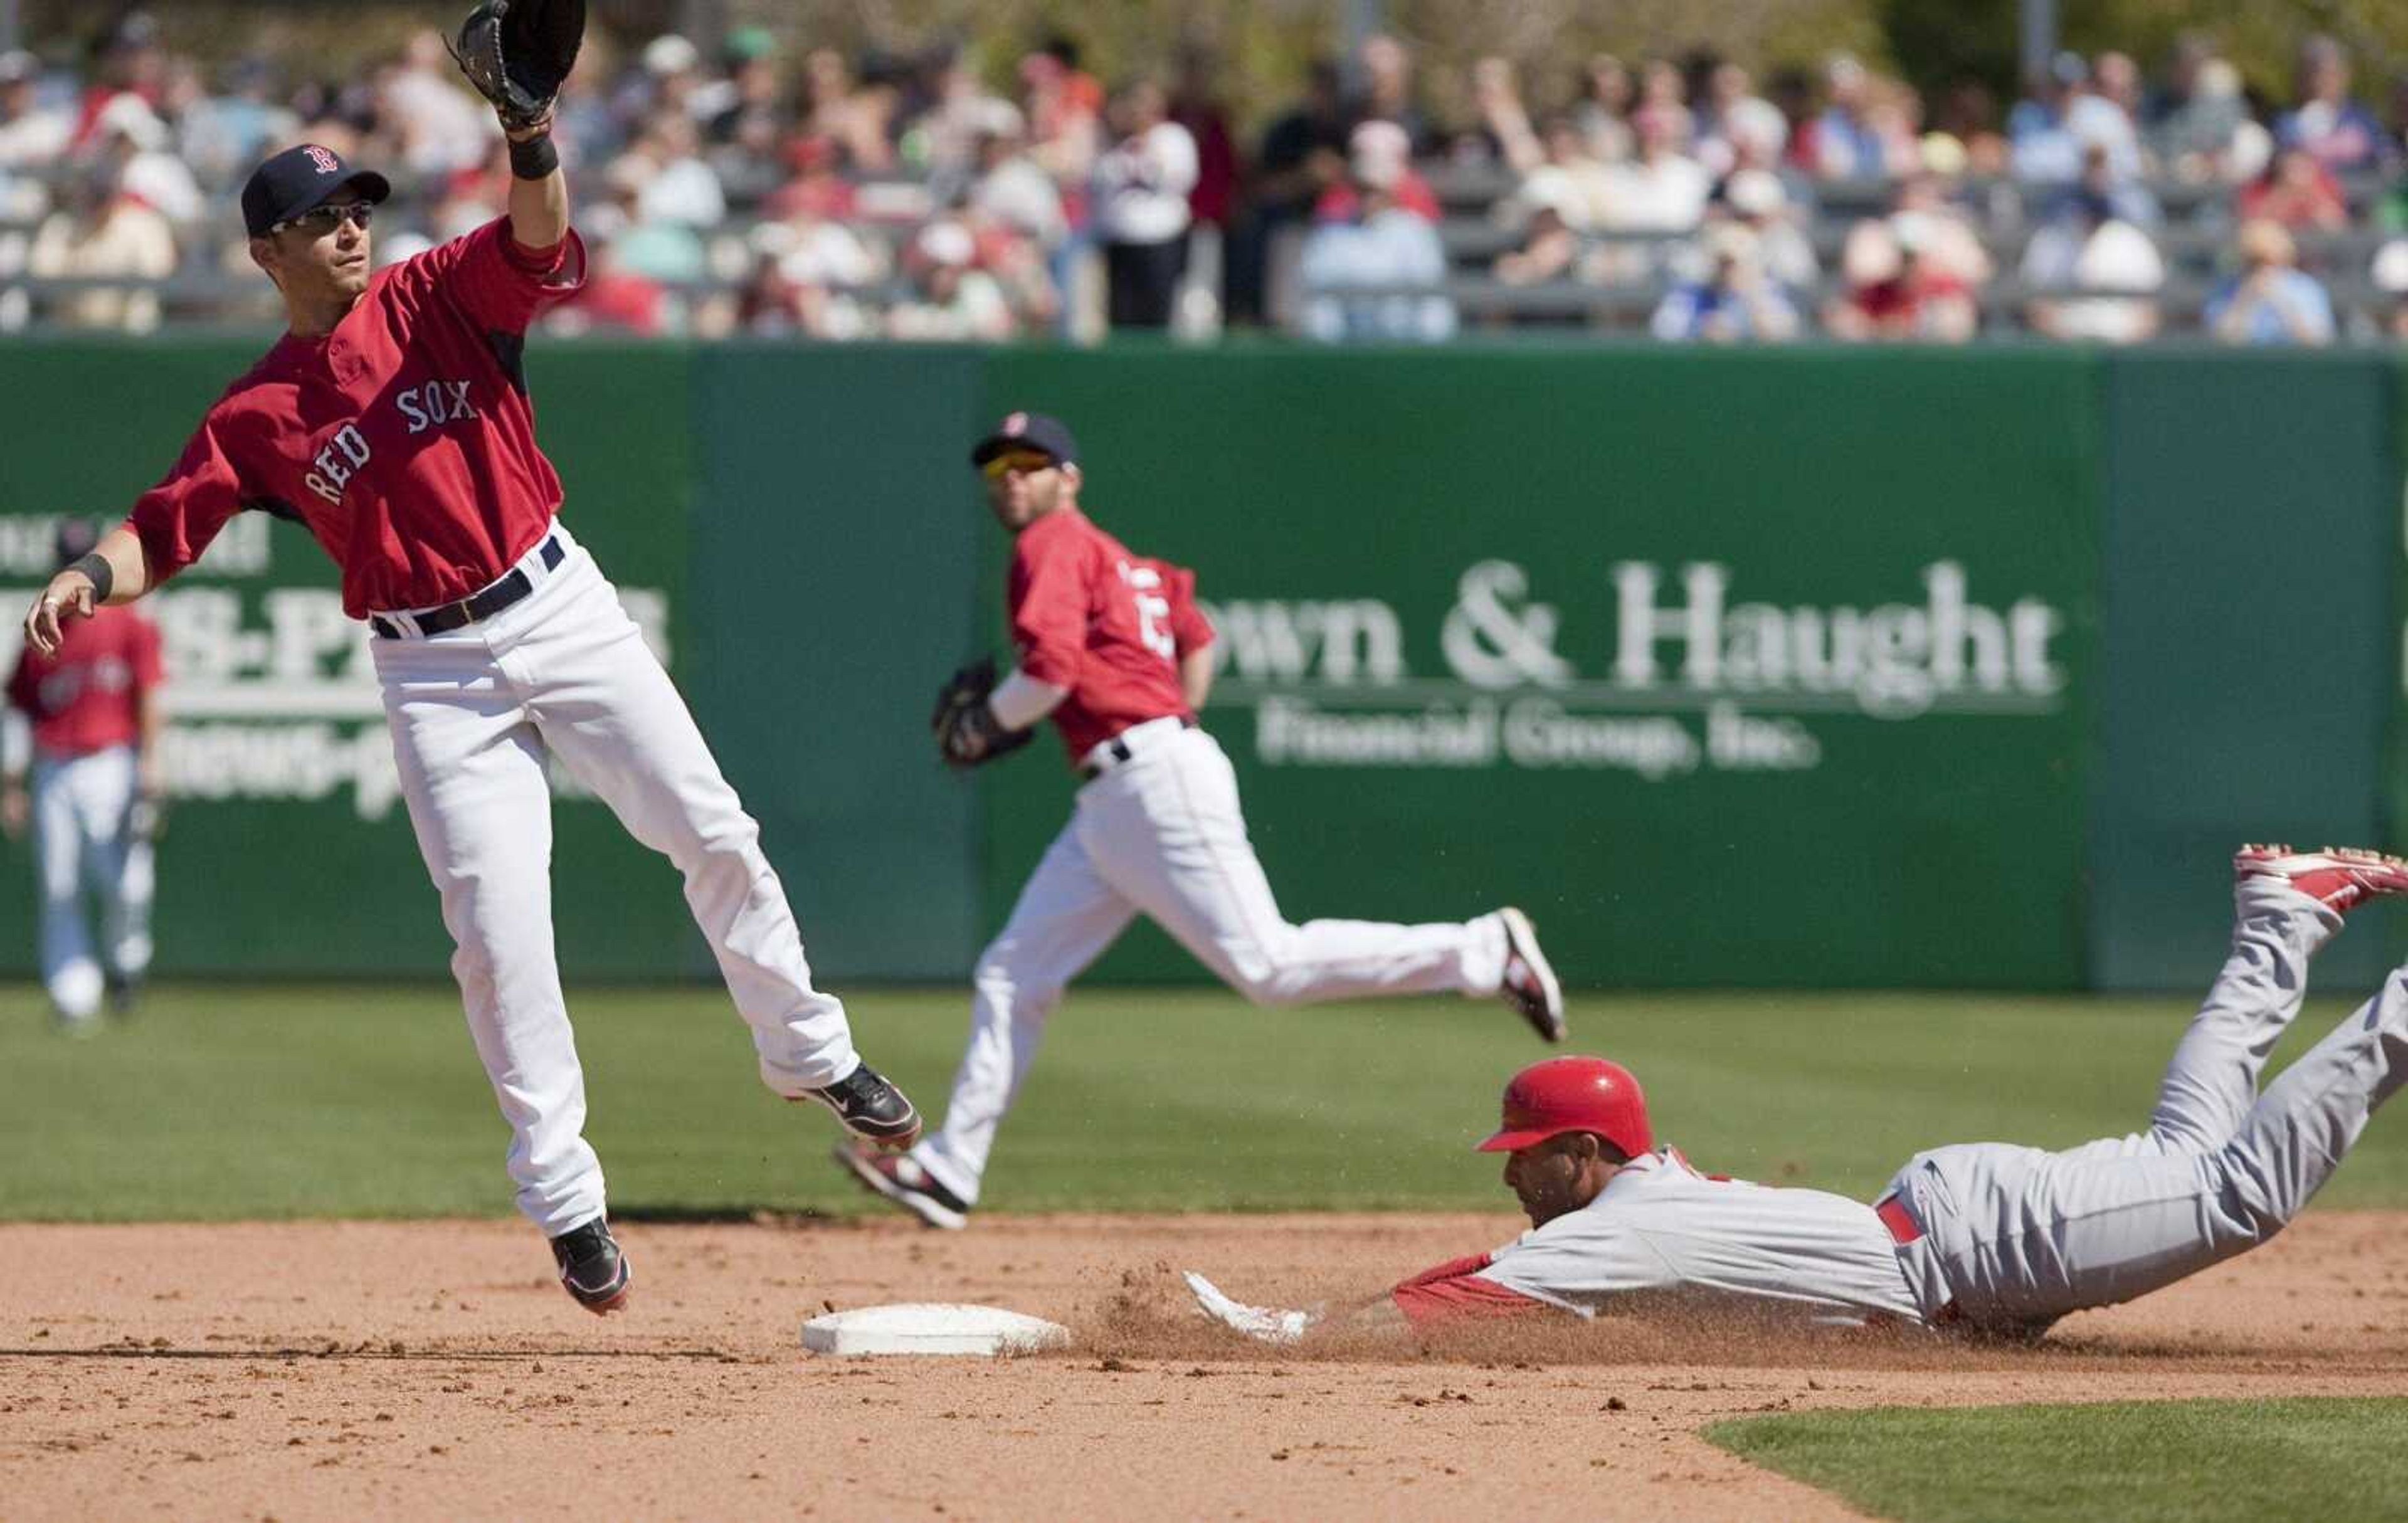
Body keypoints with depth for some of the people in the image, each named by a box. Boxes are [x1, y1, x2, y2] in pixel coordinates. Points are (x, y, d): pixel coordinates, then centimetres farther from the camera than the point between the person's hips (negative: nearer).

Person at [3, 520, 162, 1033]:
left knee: (124, 883, -14)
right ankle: (74, 1000, 0)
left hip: (111, 764, -3)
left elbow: (149, 697, 0)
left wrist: (149, 763, -12)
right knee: (59, 889, -2)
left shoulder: (130, 628, 6)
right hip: (52, 771, 3)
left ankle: (124, 965, 12)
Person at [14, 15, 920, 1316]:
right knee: (496, 929, -6)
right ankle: (561, 1194, 2)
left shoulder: (438, 299, 1)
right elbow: (166, 527, 1)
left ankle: (807, 1054, 16)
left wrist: (530, 132, -36)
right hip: (432, 670, 0)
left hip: (559, 609, 0)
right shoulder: (257, 415, 2)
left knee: (711, 834, -4)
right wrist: (91, 577, -20)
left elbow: (538, 241, -16)